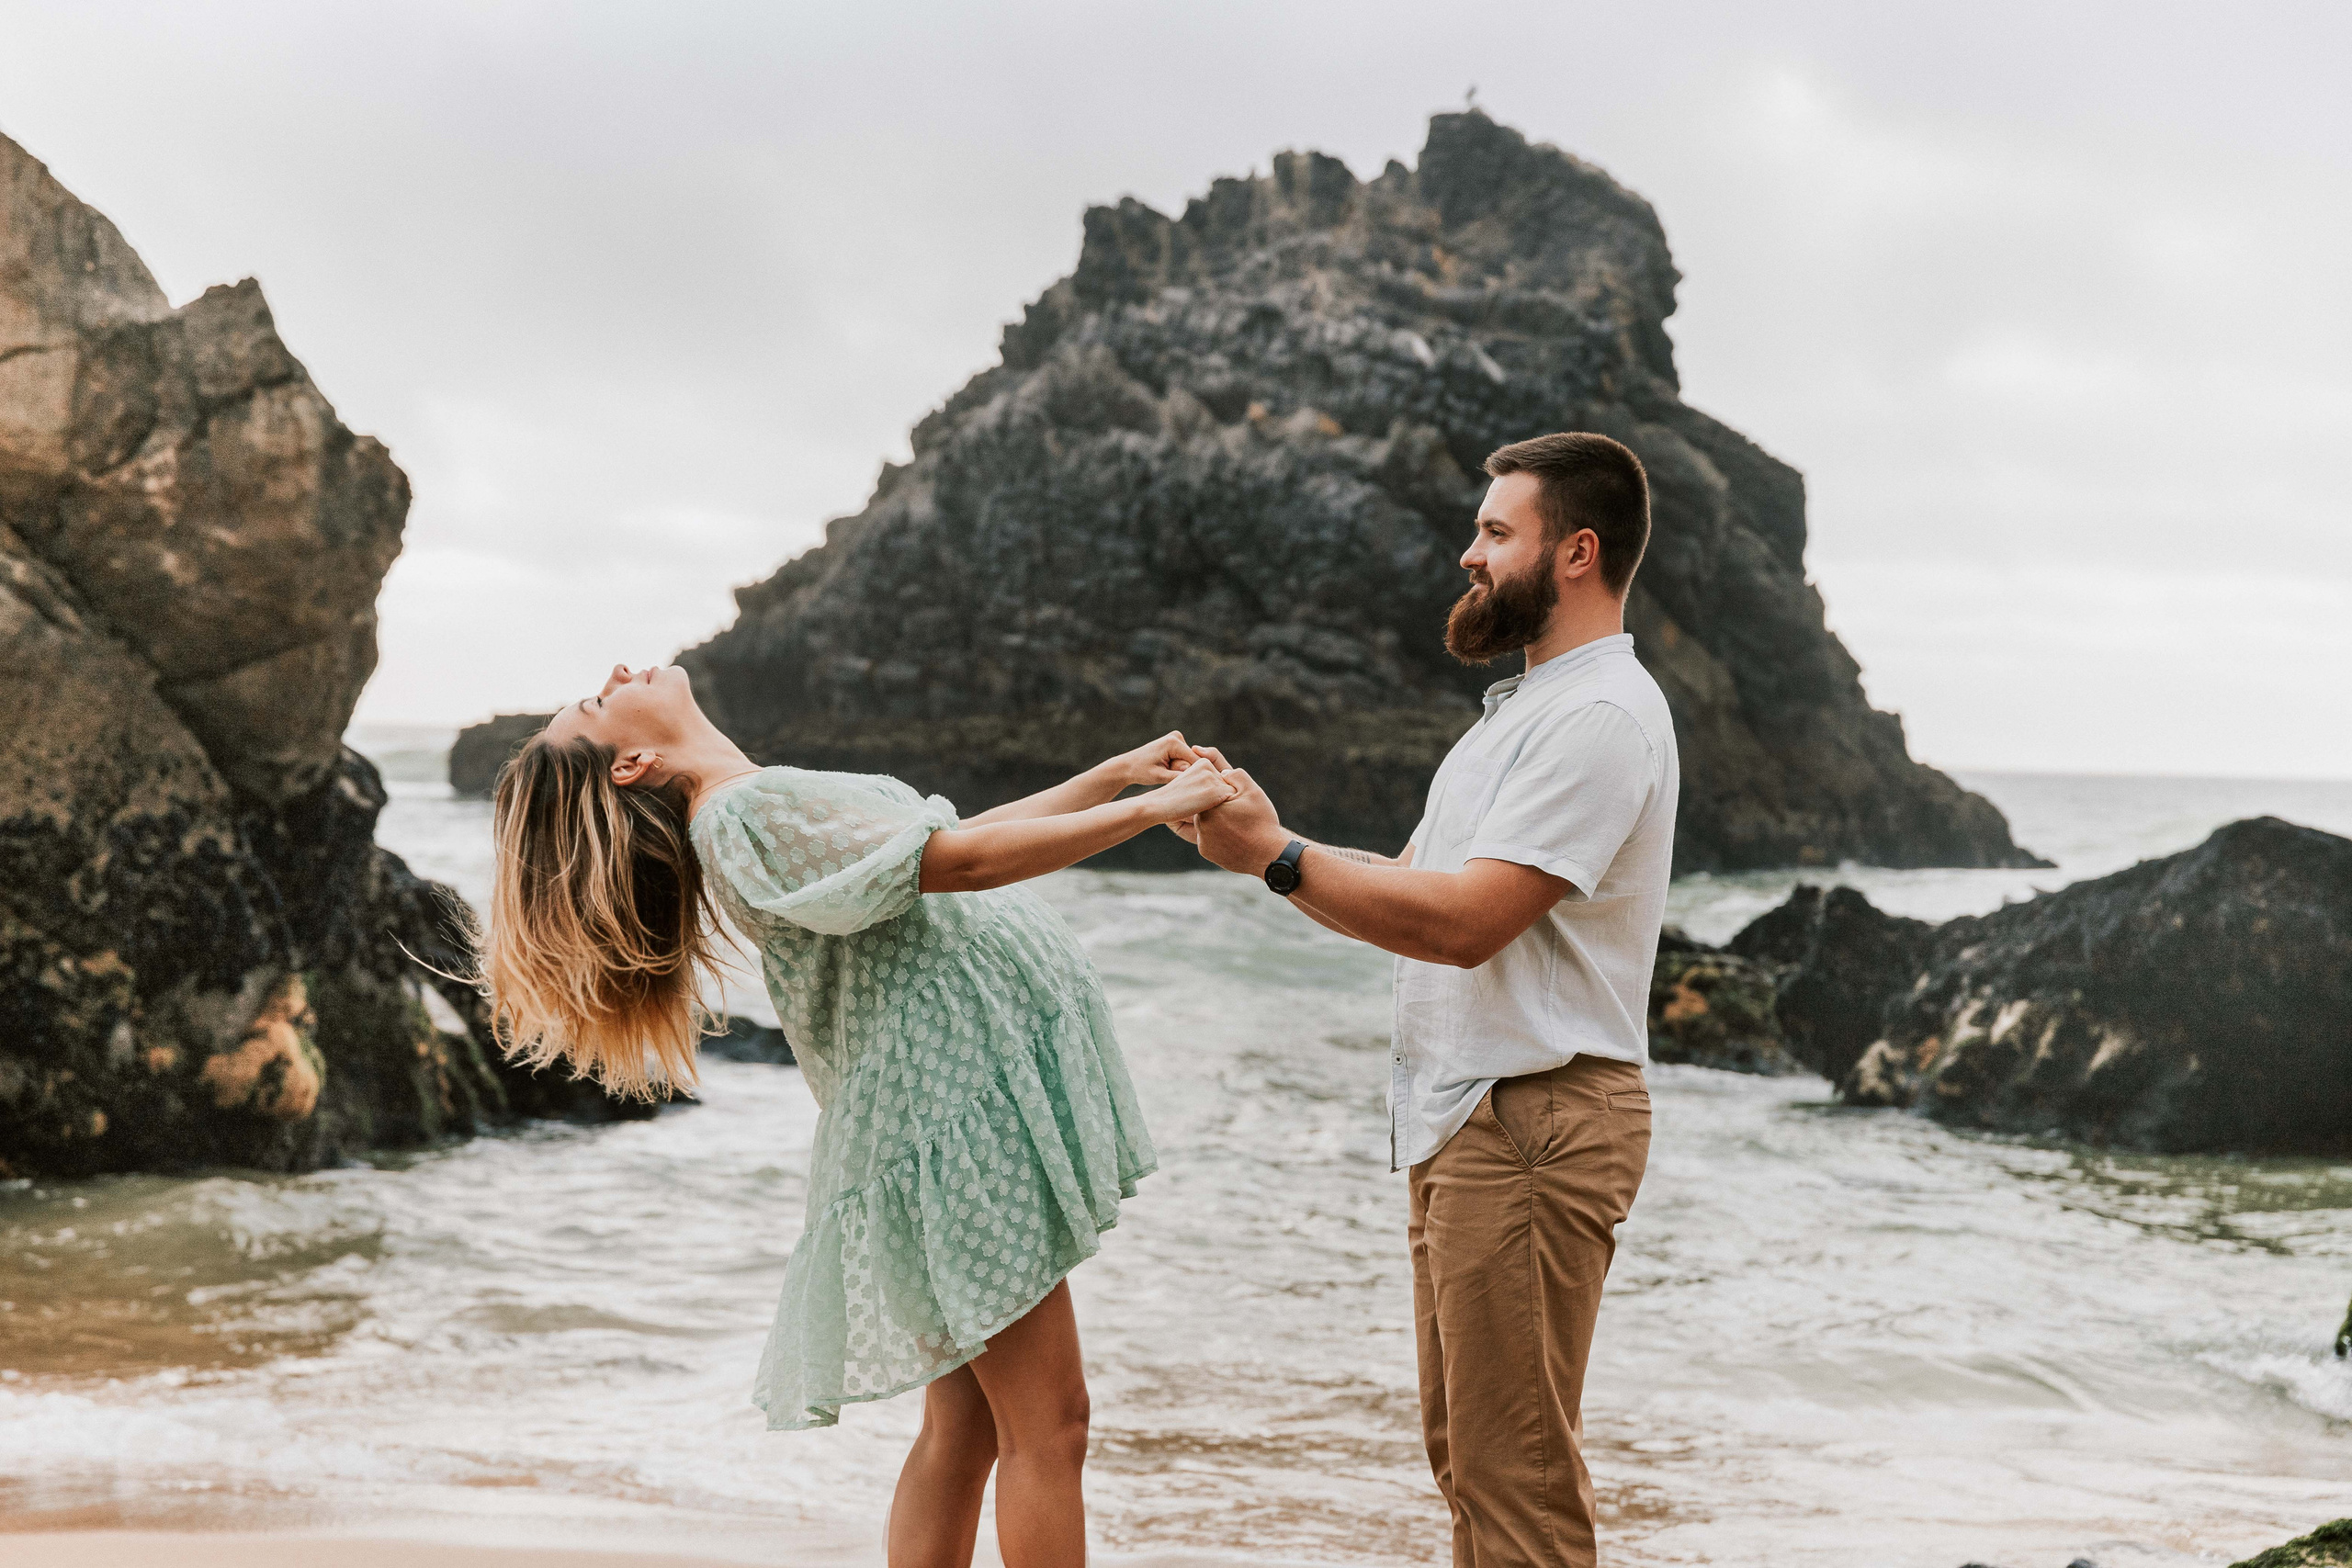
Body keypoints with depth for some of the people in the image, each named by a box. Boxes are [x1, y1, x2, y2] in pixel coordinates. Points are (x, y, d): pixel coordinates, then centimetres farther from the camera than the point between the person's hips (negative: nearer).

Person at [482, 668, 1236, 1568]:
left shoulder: (778, 803, 17)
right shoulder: (748, 809, -15)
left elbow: (965, 834, 19)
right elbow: (967, 860, -16)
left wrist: (1119, 773, 17)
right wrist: (1150, 810, -10)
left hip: (972, 1093, 9)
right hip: (953, 1099, -9)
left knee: (964, 1428, 11)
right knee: (1047, 1426, -6)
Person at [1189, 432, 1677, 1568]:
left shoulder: (1599, 715, -15)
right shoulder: (1522, 709, 21)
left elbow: (1463, 920, -22)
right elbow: (1405, 884, 18)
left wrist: (1276, 857, -17)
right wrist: (1246, 830, 7)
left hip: (1534, 1121, -11)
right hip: (1459, 1120, 11)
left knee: (1513, 1469, -6)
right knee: (1462, 1450, 15)